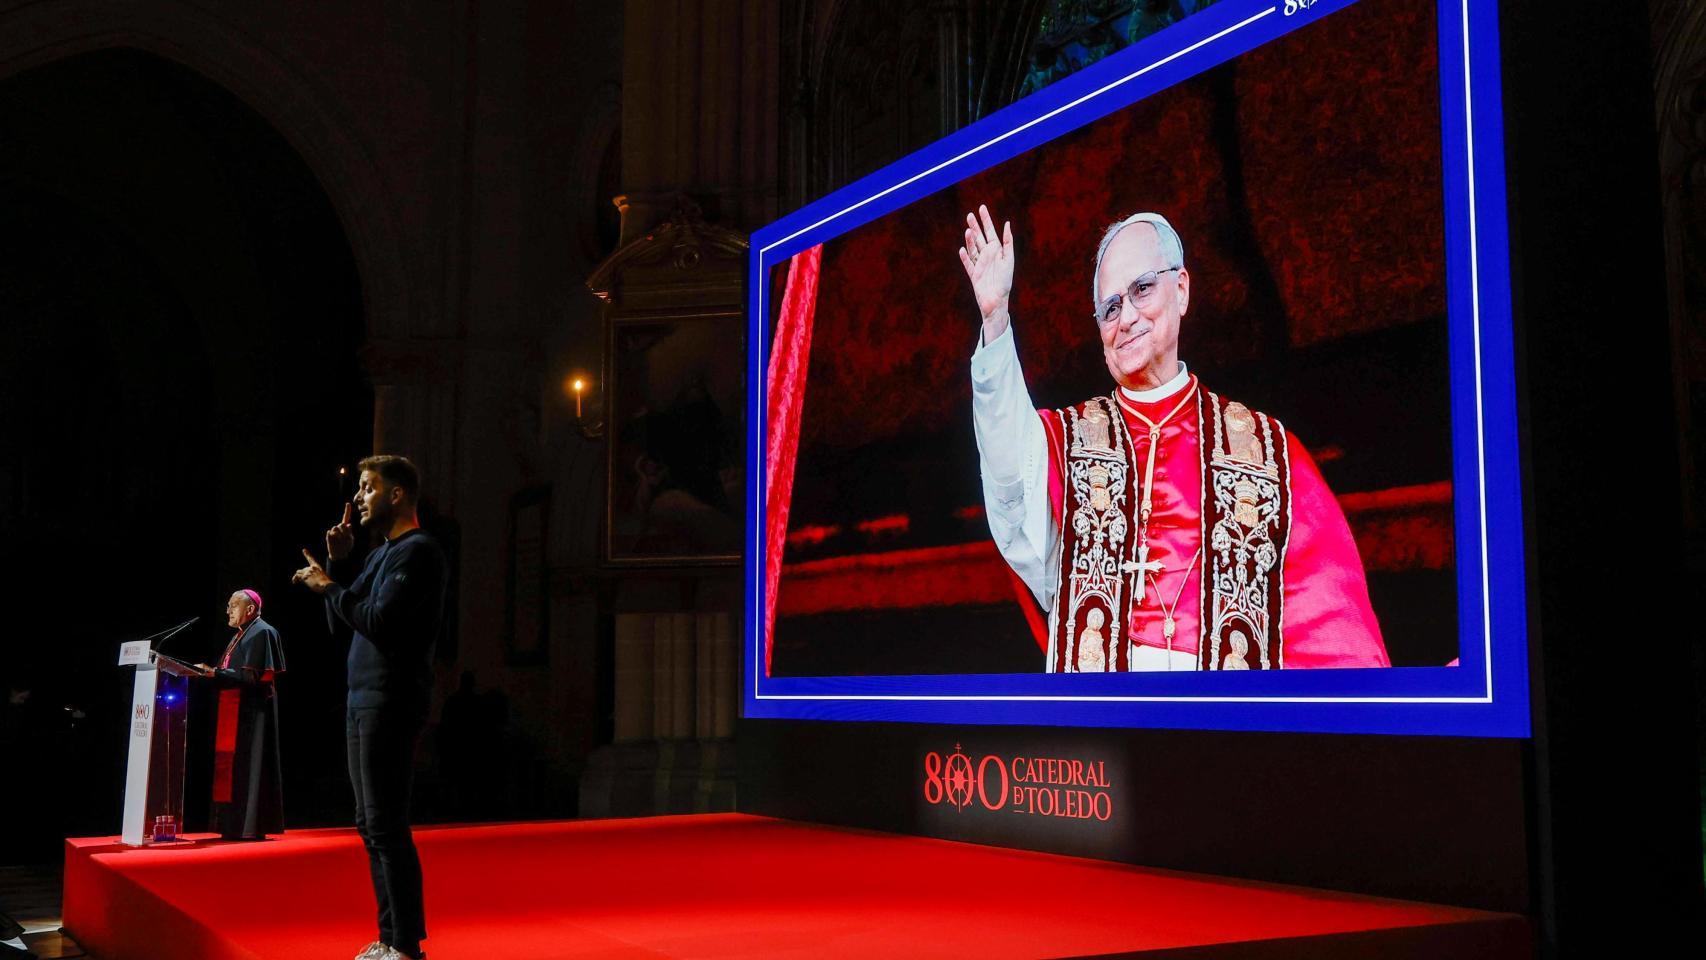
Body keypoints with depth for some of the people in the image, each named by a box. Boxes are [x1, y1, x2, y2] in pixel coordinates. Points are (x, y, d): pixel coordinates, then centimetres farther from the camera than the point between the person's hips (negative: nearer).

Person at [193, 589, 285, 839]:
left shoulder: (261, 633, -10)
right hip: (234, 710, 10)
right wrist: (209, 672, 7)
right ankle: (235, 826, 10)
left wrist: (214, 672, -19)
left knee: (246, 767, -9)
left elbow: (251, 677, -18)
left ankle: (251, 827, -6)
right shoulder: (239, 636, 20)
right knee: (231, 767, 7)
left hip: (251, 711, -10)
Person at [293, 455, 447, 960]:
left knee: (386, 826, -9)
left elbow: (380, 621, -20)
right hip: (362, 702, 10)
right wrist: (335, 565, 9)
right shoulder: (378, 554, 19)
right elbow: (340, 624, 18)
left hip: (391, 705, -10)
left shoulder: (419, 551, -9)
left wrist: (329, 587, -7)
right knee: (372, 825, 12)